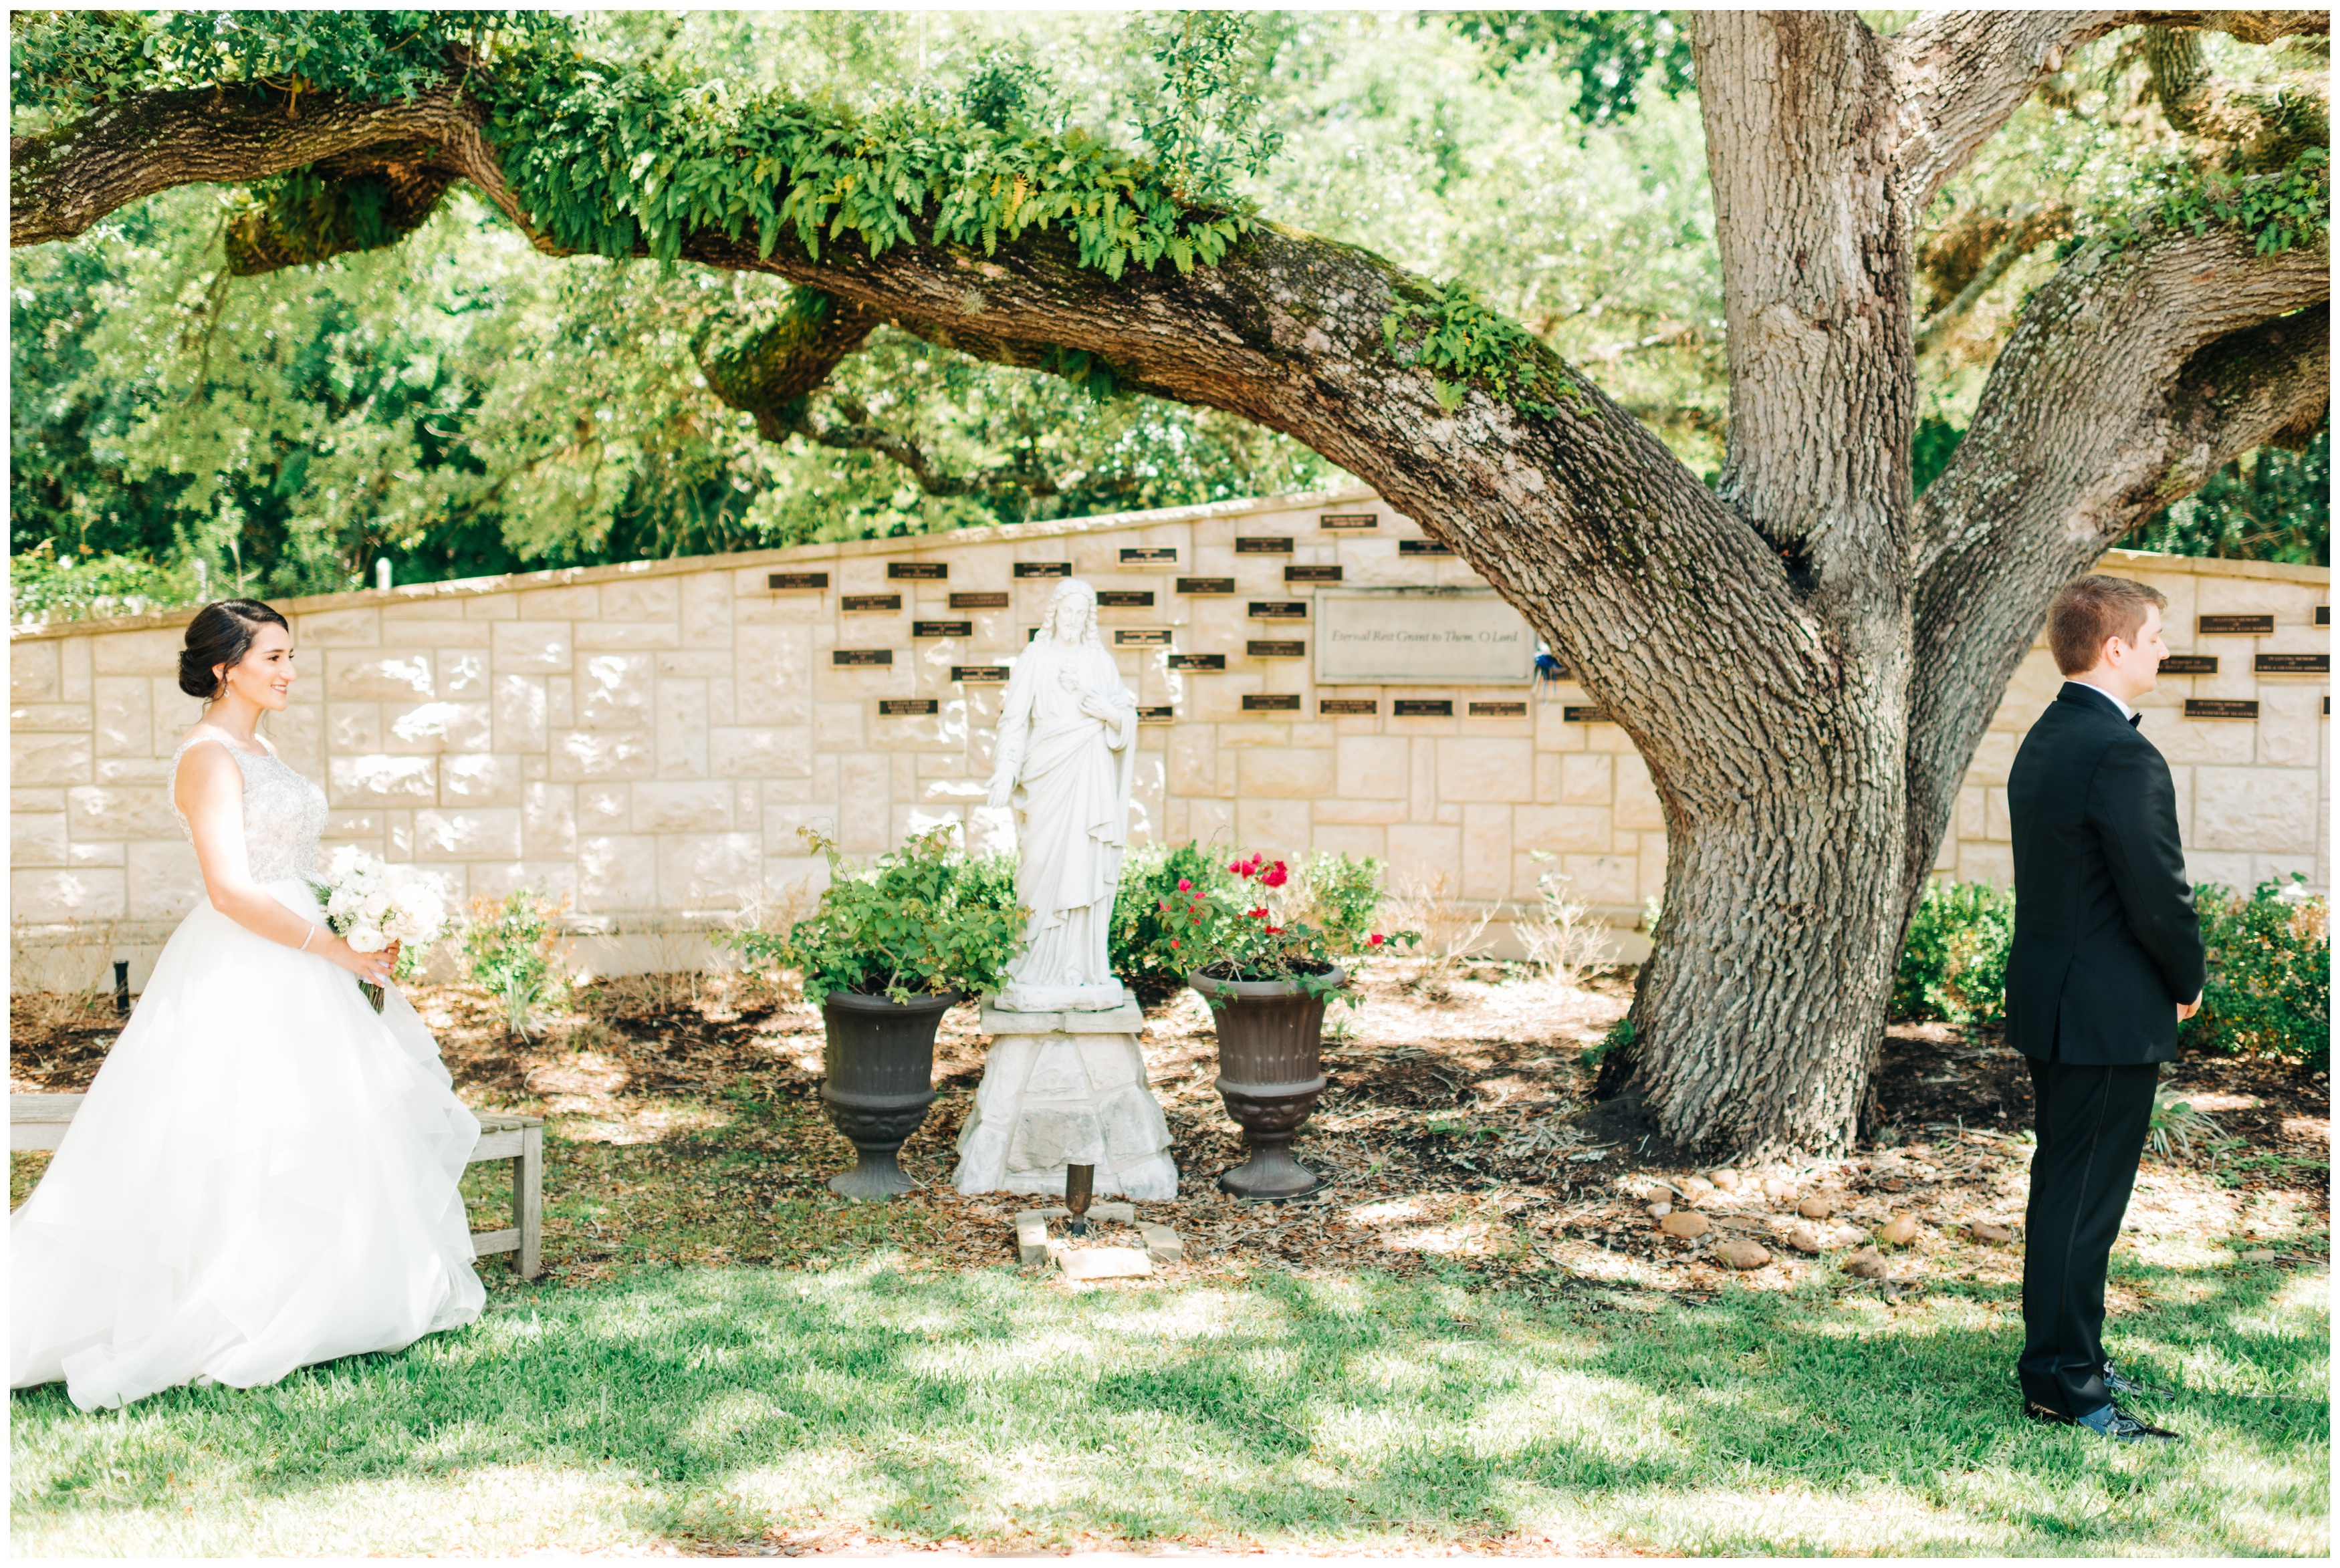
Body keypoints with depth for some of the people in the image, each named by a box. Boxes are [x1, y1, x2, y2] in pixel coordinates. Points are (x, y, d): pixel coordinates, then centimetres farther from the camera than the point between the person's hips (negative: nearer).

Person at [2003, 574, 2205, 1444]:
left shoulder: (2045, 739, 11)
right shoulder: (2123, 755, -21)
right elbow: (2157, 896, -20)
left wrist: (2167, 975, 13)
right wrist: (2189, 981, -2)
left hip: (2051, 1002, 10)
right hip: (2109, 1013, -10)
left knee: (2063, 1186, 17)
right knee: (2084, 1199, -2)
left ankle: (2064, 1357, 29)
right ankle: (2064, 1382, 6)